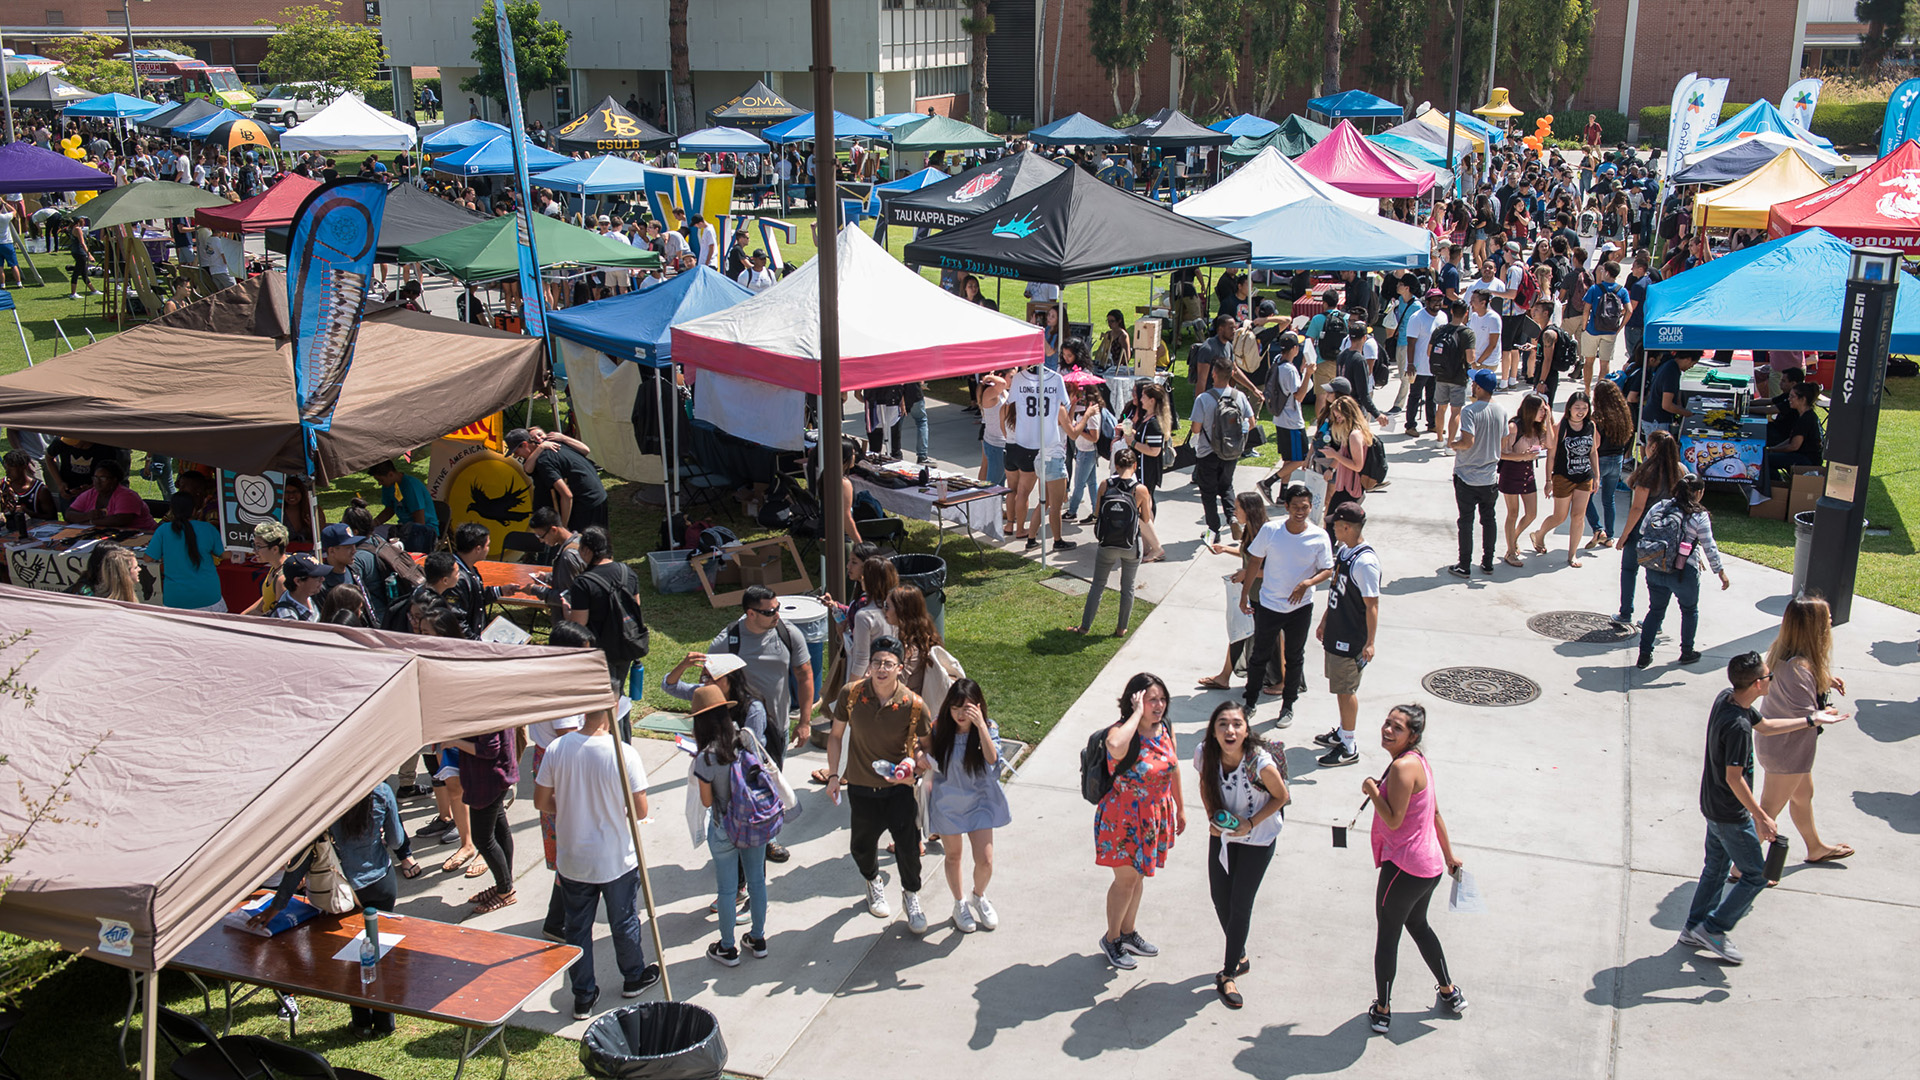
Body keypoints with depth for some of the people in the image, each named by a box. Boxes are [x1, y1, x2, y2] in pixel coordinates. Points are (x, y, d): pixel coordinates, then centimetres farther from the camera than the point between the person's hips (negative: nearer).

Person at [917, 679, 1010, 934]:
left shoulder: (989, 727, -14)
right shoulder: (940, 727, -12)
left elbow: (992, 758, -30)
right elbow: (928, 751, 3)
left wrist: (980, 725, -39)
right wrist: (922, 758, -21)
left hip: (979, 801, -1)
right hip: (947, 802, 1)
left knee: (985, 860, -3)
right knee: (953, 856, 16)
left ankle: (978, 897, 30)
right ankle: (960, 904, 41)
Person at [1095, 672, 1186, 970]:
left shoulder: (1165, 729, -4)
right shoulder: (1122, 731, -26)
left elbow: (1174, 768, 12)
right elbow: (1115, 747, -52)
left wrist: (1180, 807, 18)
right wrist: (1137, 713, -40)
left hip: (1154, 816, 7)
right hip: (1124, 818, -7)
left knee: (1138, 876, 22)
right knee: (1126, 879, 6)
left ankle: (1128, 932, 41)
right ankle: (1111, 939, 27)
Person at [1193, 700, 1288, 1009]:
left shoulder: (1260, 762, -33)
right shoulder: (1205, 753, -21)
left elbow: (1281, 797, -14)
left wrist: (1250, 824, -21)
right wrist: (1212, 816, -9)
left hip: (1257, 838, -4)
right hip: (1222, 833, 4)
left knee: (1240, 904, 1)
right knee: (1219, 896, 13)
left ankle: (1228, 974, 21)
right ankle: (1240, 957, 39)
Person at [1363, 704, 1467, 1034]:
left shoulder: (1403, 766, -23)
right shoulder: (1419, 761, 7)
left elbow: (1393, 820, -25)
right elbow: (1435, 813, 16)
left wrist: (1371, 789, -12)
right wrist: (1448, 855, 24)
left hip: (1404, 868, -10)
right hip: (1430, 866, 10)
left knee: (1387, 936, 7)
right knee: (1417, 925, 29)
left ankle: (1382, 1011, 19)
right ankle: (1449, 993, 42)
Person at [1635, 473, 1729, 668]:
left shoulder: (1658, 508, 2)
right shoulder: (1699, 517, -10)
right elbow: (1709, 548, -8)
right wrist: (1721, 572, 1)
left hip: (1655, 570, 4)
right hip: (1684, 573, -4)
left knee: (1656, 610, 17)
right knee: (1690, 610, 20)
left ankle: (1644, 654, 13)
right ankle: (1687, 652, 30)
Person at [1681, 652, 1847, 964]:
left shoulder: (1727, 698, -3)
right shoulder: (1737, 725, -31)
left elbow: (1764, 726, 15)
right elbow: (1734, 778, -28)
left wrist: (1811, 720, 18)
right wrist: (1761, 817, -21)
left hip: (1713, 806, 9)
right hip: (1731, 815, -9)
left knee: (1716, 868, 21)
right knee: (1755, 875, 6)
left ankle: (1694, 928, 30)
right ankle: (1713, 929, 11)